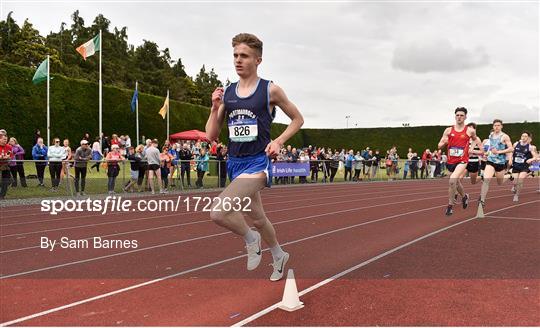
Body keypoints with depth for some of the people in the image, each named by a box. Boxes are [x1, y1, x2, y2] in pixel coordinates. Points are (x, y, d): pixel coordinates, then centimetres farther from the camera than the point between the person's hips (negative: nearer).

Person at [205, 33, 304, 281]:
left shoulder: (270, 90, -5)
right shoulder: (226, 93, 6)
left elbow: (298, 119, 7)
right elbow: (211, 135, 6)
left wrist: (279, 141, -8)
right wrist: (215, 108, -9)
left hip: (257, 164, -6)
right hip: (234, 163, 6)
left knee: (218, 211, -25)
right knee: (257, 217, 21)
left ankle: (251, 239, 6)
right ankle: (279, 256, 48)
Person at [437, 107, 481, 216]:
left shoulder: (470, 130, -2)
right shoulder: (448, 130, 2)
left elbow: (475, 139, 21)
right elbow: (439, 146, 2)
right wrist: (444, 142, -18)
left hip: (462, 161, -4)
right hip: (450, 161, 4)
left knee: (452, 180, -25)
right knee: (457, 182, 20)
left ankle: (450, 206, -12)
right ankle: (464, 196, 52)